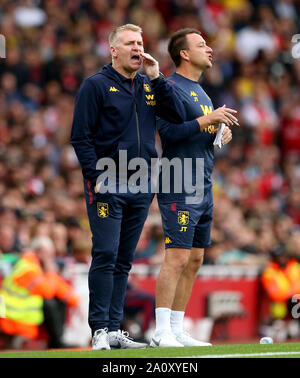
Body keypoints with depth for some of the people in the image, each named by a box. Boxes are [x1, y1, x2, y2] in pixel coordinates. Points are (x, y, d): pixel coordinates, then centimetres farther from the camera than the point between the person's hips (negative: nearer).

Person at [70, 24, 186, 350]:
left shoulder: (149, 87, 16)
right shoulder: (96, 85, 0)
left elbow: (177, 116, 4)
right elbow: (81, 137, -5)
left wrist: (156, 78, -2)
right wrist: (97, 177, -13)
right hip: (107, 186, -5)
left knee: (124, 261, 7)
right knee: (105, 255, -11)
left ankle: (115, 329, 10)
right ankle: (100, 330, -10)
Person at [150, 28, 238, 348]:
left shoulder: (200, 91, 20)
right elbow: (169, 131, -19)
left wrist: (221, 134, 8)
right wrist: (208, 119, -19)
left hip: (203, 187, 9)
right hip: (179, 186, -9)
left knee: (194, 260, 8)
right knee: (177, 257, -14)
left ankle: (177, 331, 11)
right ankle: (161, 333, -13)